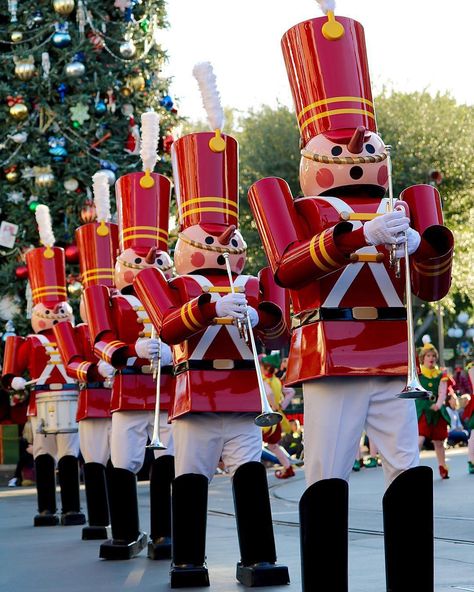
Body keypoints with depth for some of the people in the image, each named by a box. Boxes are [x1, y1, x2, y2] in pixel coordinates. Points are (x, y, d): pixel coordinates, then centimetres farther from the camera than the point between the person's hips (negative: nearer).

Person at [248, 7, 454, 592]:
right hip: (330, 364, -4)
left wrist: (424, 247, -14)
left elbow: (433, 289, 9)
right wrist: (359, 235, -30)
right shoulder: (300, 212, 5)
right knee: (327, 478, -4)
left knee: (410, 472, 0)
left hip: (392, 366, 4)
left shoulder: (400, 211, 16)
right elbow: (286, 268, -17)